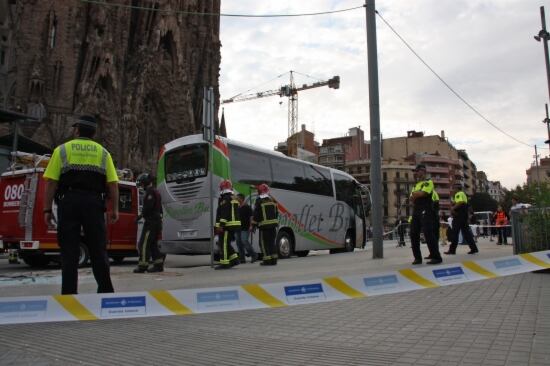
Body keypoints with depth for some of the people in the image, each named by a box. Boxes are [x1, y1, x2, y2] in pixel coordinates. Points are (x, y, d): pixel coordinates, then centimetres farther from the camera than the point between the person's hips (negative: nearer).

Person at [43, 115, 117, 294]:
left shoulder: (62, 150, 9)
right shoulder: (103, 152, 14)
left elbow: (51, 182, 0)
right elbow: (113, 184, 4)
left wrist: (47, 210, 1)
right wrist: (114, 209, 6)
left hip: (69, 201, -1)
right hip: (94, 202, 1)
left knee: (69, 250, 2)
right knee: (98, 249, 5)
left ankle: (69, 292, 3)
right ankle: (106, 290, 7)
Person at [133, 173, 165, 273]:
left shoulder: (150, 192, -13)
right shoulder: (156, 192, 19)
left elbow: (148, 207, -21)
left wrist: (141, 215, -6)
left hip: (151, 221, -10)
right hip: (157, 221, 10)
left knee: (144, 244, -6)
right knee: (153, 244, 14)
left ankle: (143, 265, -4)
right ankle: (159, 264, 13)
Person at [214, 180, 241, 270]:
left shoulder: (225, 199, -11)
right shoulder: (234, 199, 19)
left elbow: (224, 213, -21)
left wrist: (221, 225, -24)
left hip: (228, 225, -10)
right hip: (234, 225, 10)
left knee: (224, 243, -5)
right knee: (226, 243, 17)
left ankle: (224, 263, -4)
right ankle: (234, 259, 15)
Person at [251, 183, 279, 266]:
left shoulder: (259, 201, -7)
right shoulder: (272, 200, 13)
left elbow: (256, 214, -10)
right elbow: (276, 213, 17)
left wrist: (252, 225, -4)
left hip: (264, 225, -6)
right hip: (273, 224, 6)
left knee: (264, 243, 0)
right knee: (272, 242, 13)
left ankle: (267, 260, -3)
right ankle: (274, 259, 12)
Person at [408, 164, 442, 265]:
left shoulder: (428, 182, -2)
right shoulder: (416, 185, 23)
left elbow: (422, 193, -17)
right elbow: (411, 199, 17)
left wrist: (414, 193, 2)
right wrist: (417, 195, -4)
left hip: (426, 211, -8)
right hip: (416, 211, 8)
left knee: (428, 234, -13)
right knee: (414, 234, 4)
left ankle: (436, 257, -9)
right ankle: (417, 257, 11)